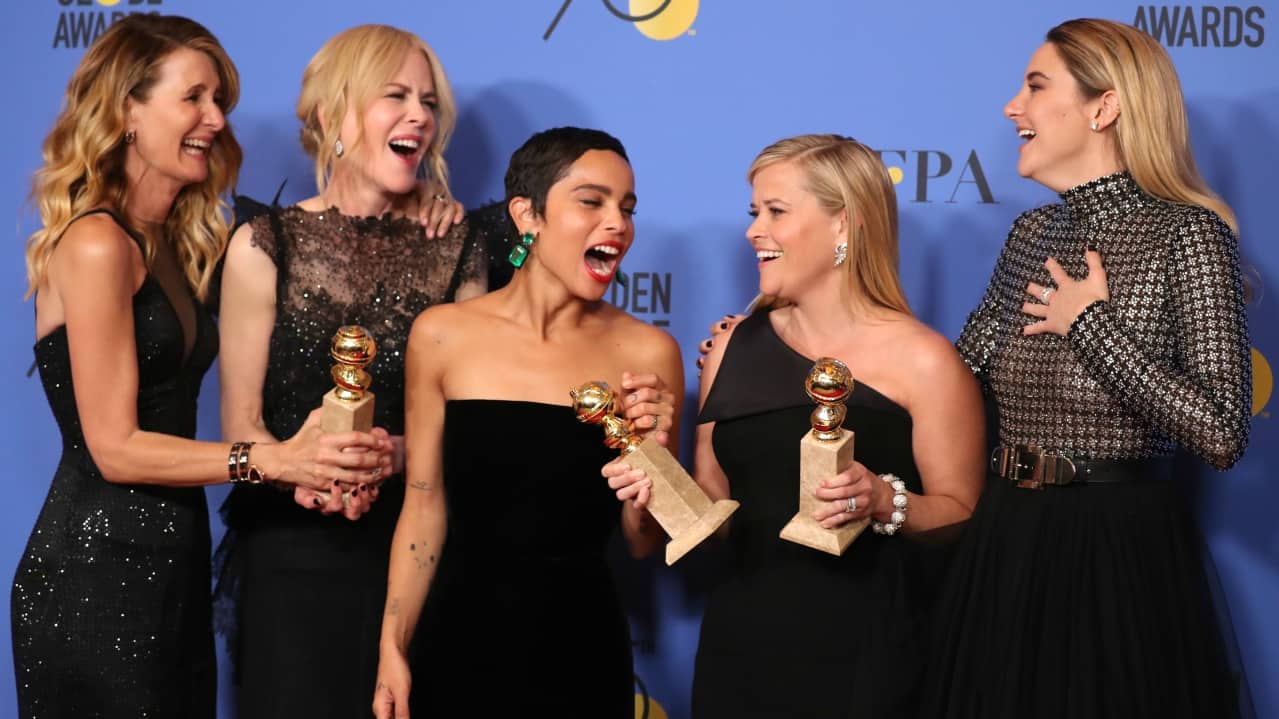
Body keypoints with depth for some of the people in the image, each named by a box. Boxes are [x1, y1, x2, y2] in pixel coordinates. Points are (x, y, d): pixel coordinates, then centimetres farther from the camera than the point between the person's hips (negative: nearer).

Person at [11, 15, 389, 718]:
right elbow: (115, 448, -16)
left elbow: (166, 415, 3)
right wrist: (274, 461, -19)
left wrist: (309, 457, -10)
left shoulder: (172, 245, 12)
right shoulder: (96, 245, -13)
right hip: (97, 574, -8)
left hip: (171, 566, 8)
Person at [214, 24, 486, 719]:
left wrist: (393, 456, -16)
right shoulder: (266, 244, -2)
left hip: (412, 551, 2)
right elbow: (241, 425, -3)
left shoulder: (452, 249, 3)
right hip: (291, 555, -1)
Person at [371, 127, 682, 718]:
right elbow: (425, 507, 1)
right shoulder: (442, 335, -5)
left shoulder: (647, 353, -6)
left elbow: (642, 543, 2)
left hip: (583, 651, 0)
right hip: (457, 641, 0)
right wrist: (393, 649, -2)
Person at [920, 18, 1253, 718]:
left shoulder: (1186, 233, -13)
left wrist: (1090, 323, -15)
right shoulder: (1032, 233, 8)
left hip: (1121, 554, -6)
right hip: (1006, 547, 6)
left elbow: (1220, 433, -21)